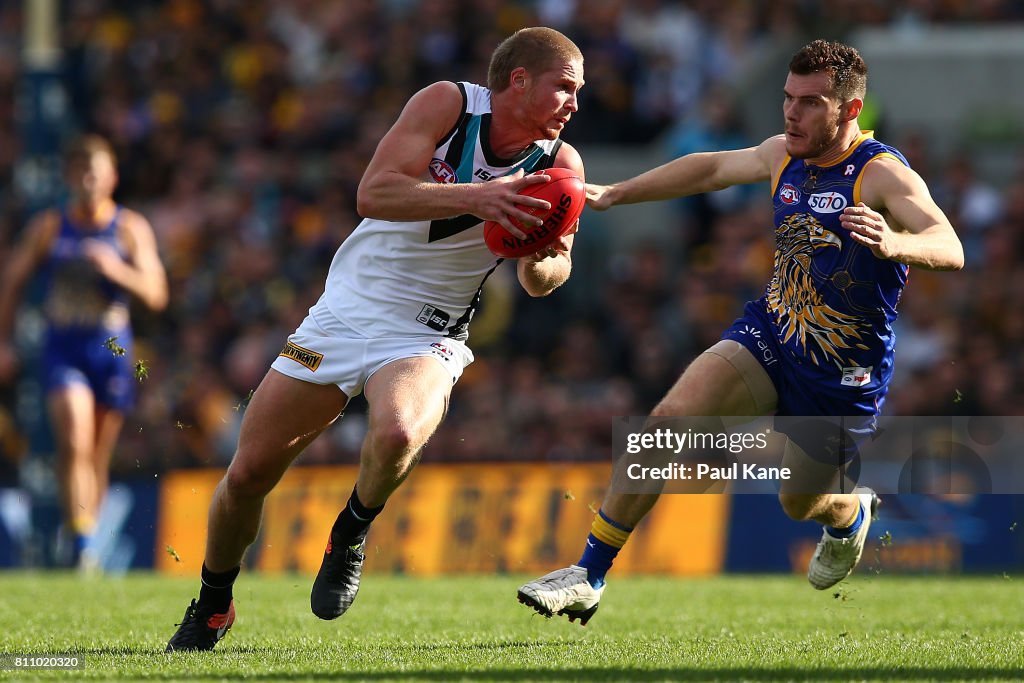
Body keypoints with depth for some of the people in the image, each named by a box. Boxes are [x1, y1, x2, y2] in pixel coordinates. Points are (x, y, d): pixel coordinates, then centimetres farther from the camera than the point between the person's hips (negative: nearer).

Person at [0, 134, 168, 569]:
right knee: (74, 442, -19)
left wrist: (116, 269, -24)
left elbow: (155, 294, -7)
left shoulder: (131, 229, 0)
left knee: (98, 455, 8)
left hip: (112, 350, 1)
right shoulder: (48, 228, 2)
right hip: (64, 349, -1)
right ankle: (81, 542, -23)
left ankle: (87, 546, 22)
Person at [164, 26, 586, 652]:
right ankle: (211, 608, 27)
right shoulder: (447, 105, -12)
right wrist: (472, 198, -35)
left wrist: (539, 261, -19)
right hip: (346, 311, 0)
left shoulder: (560, 164, -6)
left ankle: (350, 536, -3)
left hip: (425, 339, 0)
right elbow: (373, 193, -24)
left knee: (397, 434, -35)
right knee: (249, 473, 1)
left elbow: (546, 279, 4)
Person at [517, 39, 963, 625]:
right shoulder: (783, 156, -2)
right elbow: (710, 168, 19)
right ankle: (590, 576, -14)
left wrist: (895, 244, -60)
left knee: (800, 502, 14)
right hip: (769, 335, 4)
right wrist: (613, 195, 20)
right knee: (672, 418, -19)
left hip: (846, 378, -4)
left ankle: (852, 514, 54)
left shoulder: (882, 174, -22)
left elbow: (950, 250, -38)